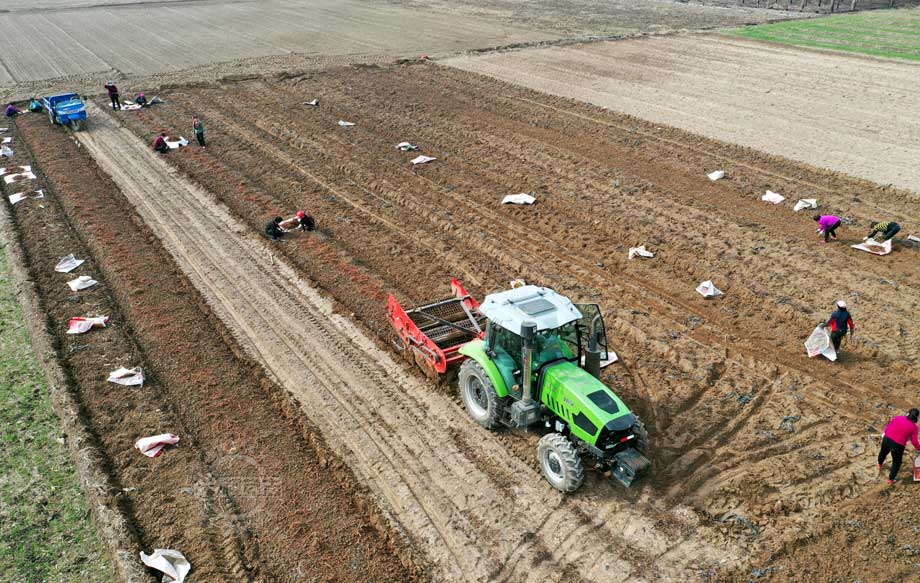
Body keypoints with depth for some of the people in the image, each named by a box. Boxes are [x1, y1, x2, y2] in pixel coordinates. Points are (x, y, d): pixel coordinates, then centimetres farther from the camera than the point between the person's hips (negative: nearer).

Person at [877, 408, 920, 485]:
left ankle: (880, 466, 63)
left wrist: (884, 433, 26)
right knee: (896, 462, 21)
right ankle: (890, 480, 29)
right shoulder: (914, 427, -9)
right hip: (898, 446, -4)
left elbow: (889, 426, 8)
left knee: (883, 453, 34)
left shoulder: (898, 418, -3)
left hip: (887, 439, 4)